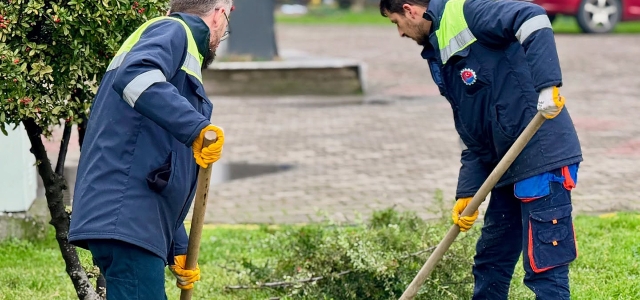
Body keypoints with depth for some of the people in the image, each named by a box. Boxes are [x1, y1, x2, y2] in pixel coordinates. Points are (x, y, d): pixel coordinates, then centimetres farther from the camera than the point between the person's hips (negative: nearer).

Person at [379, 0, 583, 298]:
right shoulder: (440, 56, 20)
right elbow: (474, 139, 19)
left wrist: (546, 86, -29)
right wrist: (467, 193, 10)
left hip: (543, 155, -10)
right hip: (508, 164, 10)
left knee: (544, 266, -6)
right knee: (490, 264, 19)